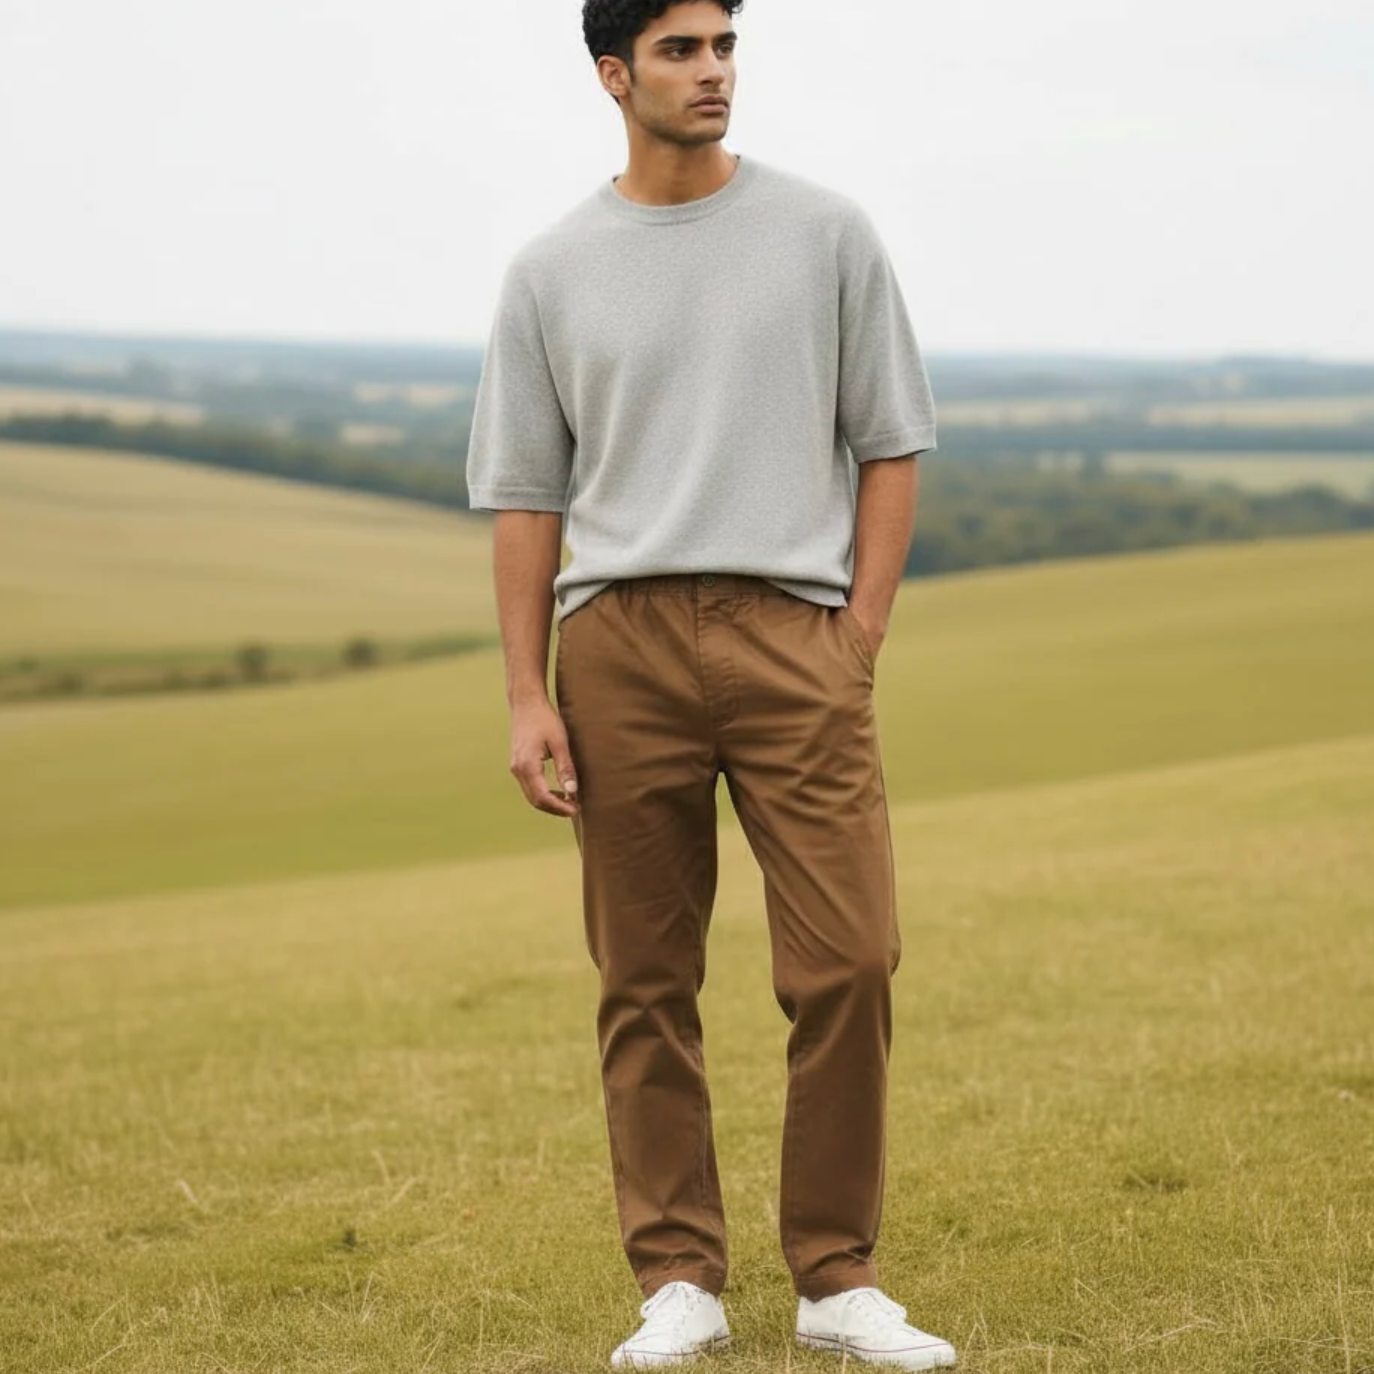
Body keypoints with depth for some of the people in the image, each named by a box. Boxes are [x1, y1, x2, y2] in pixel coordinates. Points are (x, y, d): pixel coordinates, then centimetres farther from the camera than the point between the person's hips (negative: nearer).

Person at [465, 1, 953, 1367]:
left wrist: (859, 632, 0)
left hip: (793, 629, -1)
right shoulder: (551, 272, 9)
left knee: (847, 963, -8)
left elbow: (889, 443, 10)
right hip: (619, 640, 1)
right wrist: (527, 699, 1)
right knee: (646, 984, 4)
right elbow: (524, 494, 9)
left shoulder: (826, 232, 9)